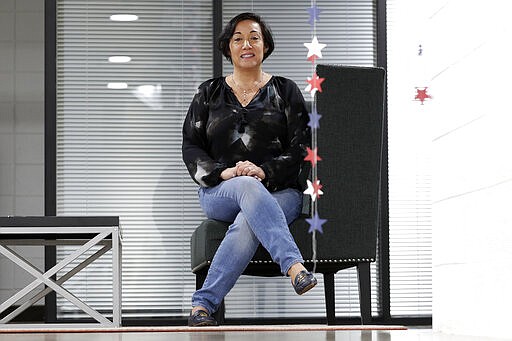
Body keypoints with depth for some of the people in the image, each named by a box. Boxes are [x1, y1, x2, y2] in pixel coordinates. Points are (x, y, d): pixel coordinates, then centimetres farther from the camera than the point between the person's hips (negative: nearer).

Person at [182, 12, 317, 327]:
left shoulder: (285, 91, 13)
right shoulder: (209, 94, 16)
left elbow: (301, 147, 3)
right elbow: (191, 148, 8)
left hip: (278, 190, 0)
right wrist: (224, 172, -12)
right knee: (248, 187, -38)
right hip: (220, 192, 0)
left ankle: (203, 304, -38)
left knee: (247, 224, -36)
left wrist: (265, 171, -15)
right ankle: (294, 266, -53)